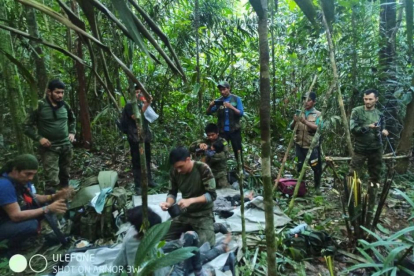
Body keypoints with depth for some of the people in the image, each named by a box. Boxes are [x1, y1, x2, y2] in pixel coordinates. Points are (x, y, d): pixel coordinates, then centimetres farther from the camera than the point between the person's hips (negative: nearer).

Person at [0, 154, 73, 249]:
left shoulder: (22, 179, -5)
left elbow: (34, 198, 2)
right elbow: (16, 216, -32)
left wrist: (54, 196, -16)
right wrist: (47, 209, -33)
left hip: (13, 218, 8)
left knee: (45, 204, -2)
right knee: (31, 225, -32)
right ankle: (13, 245, 0)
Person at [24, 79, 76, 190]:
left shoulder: (65, 105, 3)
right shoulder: (39, 106, -10)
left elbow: (72, 120, 22)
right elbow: (27, 126, -5)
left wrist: (72, 132, 9)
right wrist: (39, 138, -16)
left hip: (66, 146, 5)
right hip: (49, 148, -4)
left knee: (65, 176, 17)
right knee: (52, 180, -11)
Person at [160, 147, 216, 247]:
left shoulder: (203, 169, -22)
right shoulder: (174, 172, -10)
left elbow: (212, 195, -21)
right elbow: (172, 193, 1)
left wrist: (191, 200, -33)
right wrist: (168, 203, -22)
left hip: (203, 214, -5)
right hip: (184, 213, 5)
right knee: (165, 239, 1)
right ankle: (190, 228, 23)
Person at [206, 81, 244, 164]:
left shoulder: (236, 99, 1)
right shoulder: (218, 101, 7)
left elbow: (241, 113, -8)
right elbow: (208, 113, 5)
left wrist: (231, 107, -23)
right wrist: (210, 106, -16)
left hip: (234, 130, -2)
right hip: (222, 131, 2)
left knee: (237, 151, 4)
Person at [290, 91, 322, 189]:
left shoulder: (317, 114, -2)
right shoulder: (299, 112, 9)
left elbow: (318, 128, -17)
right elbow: (291, 127, 5)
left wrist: (305, 121, -28)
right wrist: (295, 121, -17)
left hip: (312, 146, -3)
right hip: (299, 145, 3)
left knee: (316, 167, 3)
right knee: (299, 167, 8)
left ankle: (317, 186, 23)